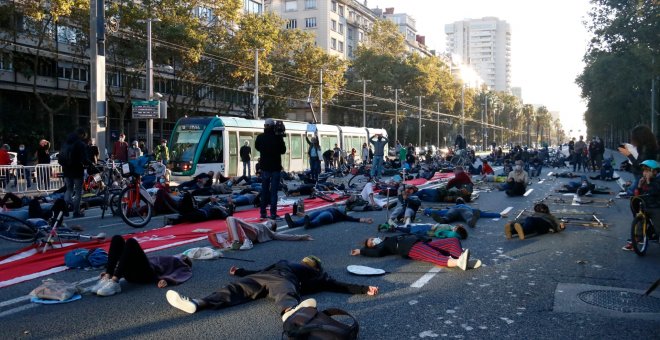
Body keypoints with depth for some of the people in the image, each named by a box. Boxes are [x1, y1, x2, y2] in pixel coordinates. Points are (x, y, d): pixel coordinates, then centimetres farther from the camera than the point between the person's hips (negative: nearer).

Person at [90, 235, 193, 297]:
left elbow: (180, 276, -3)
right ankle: (107, 278, -23)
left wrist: (167, 280, -27)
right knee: (117, 239, -10)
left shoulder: (183, 266, 23)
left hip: (147, 273, -6)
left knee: (131, 242, -26)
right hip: (131, 273, 6)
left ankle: (114, 283, -35)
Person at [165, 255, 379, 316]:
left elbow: (337, 286, 23)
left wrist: (364, 289, 16)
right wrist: (240, 272, 42)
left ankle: (290, 312, -76)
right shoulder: (285, 263, 43)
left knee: (285, 293, -39)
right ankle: (196, 303, -41)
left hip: (284, 279, -4)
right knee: (236, 288, -20)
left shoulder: (317, 276, 31)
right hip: (262, 277, 4)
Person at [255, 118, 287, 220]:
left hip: (264, 167, 3)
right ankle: (273, 214, -4)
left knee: (264, 190, 12)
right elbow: (283, 150, -1)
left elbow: (257, 147, 16)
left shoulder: (260, 137, -2)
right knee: (273, 191, -2)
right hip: (275, 167, -3)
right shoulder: (277, 137, -12)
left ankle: (263, 212, 13)